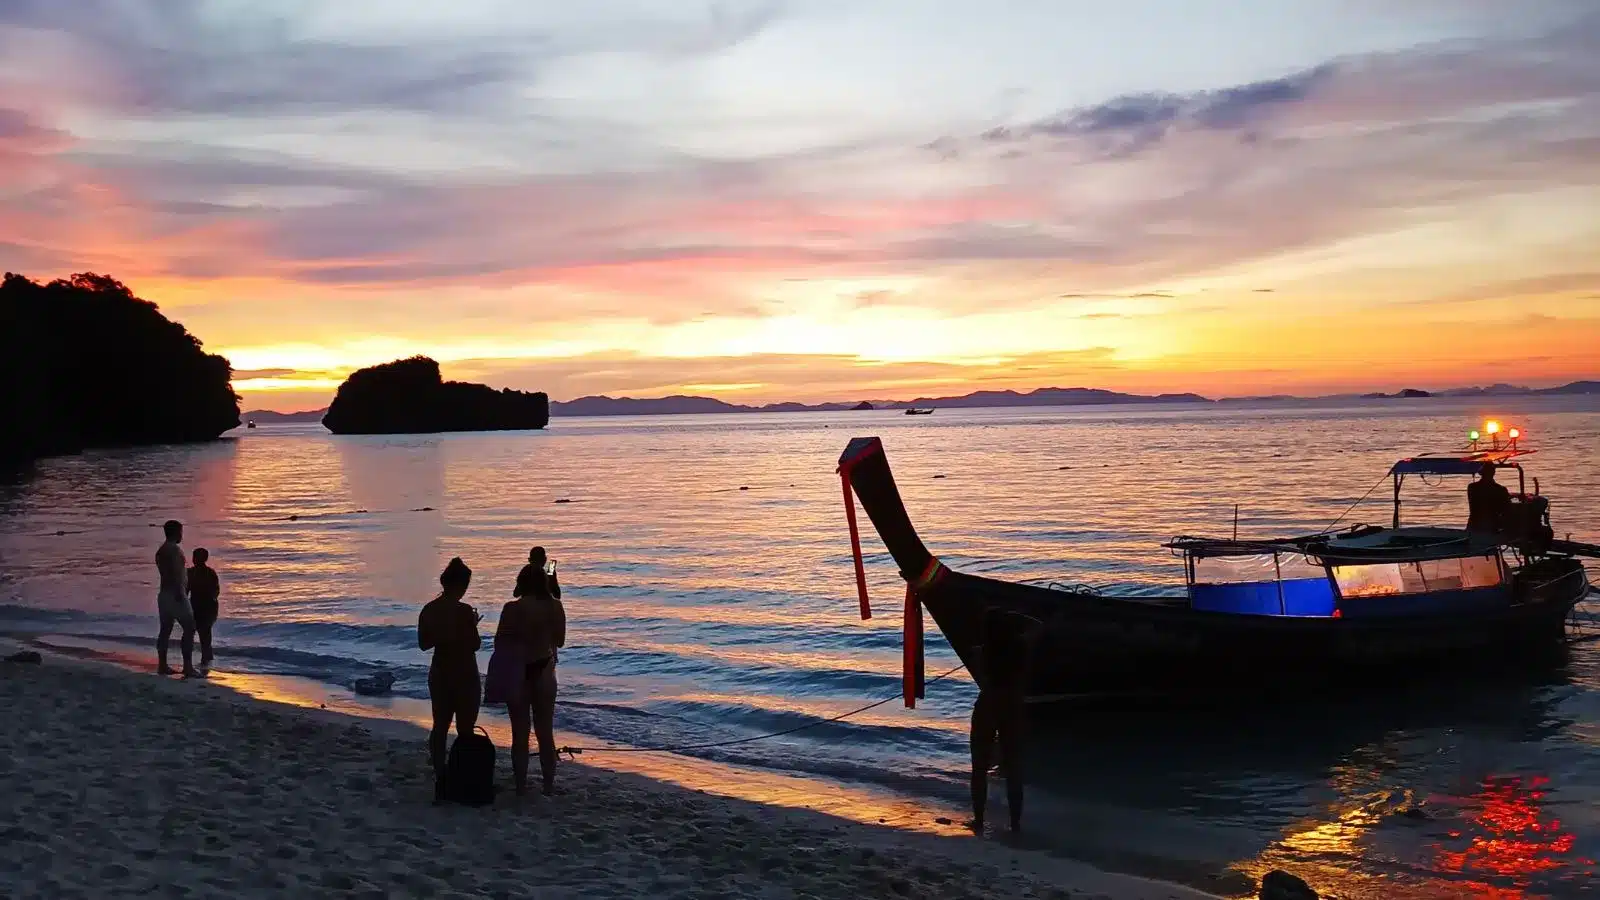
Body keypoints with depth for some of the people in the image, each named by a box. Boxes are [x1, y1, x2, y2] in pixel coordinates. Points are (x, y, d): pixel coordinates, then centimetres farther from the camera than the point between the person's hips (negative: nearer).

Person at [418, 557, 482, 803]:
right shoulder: (463, 611, -18)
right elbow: (474, 645, -14)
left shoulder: (429, 610, 1)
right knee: (465, 730, 3)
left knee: (440, 726, 12)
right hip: (464, 674, -6)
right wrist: (473, 627, 2)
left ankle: (440, 780, 13)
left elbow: (423, 643, 9)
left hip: (439, 673, 6)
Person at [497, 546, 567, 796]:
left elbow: (500, 643, -7)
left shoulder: (512, 609, -12)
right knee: (545, 731, 10)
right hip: (544, 672, 2)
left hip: (516, 674, -2)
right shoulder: (554, 607, -6)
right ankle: (549, 784, 13)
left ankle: (521, 785, 9)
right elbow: (560, 641, 4)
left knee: (520, 733, 7)